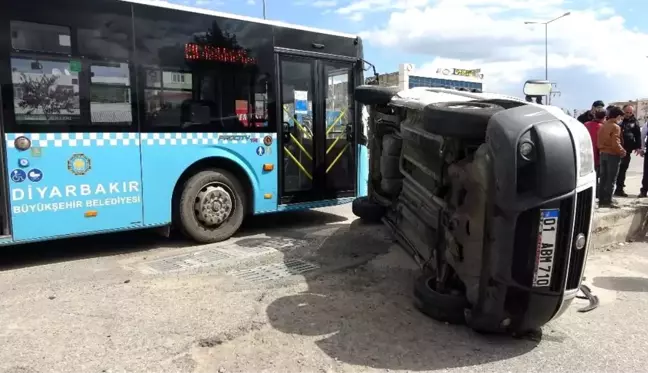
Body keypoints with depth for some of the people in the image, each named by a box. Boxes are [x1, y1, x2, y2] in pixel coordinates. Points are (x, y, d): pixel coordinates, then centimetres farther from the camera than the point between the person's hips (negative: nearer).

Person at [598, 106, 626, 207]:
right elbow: (615, 143, -19)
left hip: (603, 153, 7)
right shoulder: (615, 127, -14)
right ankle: (607, 201, 0)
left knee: (603, 178, 11)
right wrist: (622, 151, -6)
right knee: (611, 179, -1)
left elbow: (599, 141, 11)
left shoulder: (603, 126, 9)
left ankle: (601, 200, 13)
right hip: (613, 155, -7)